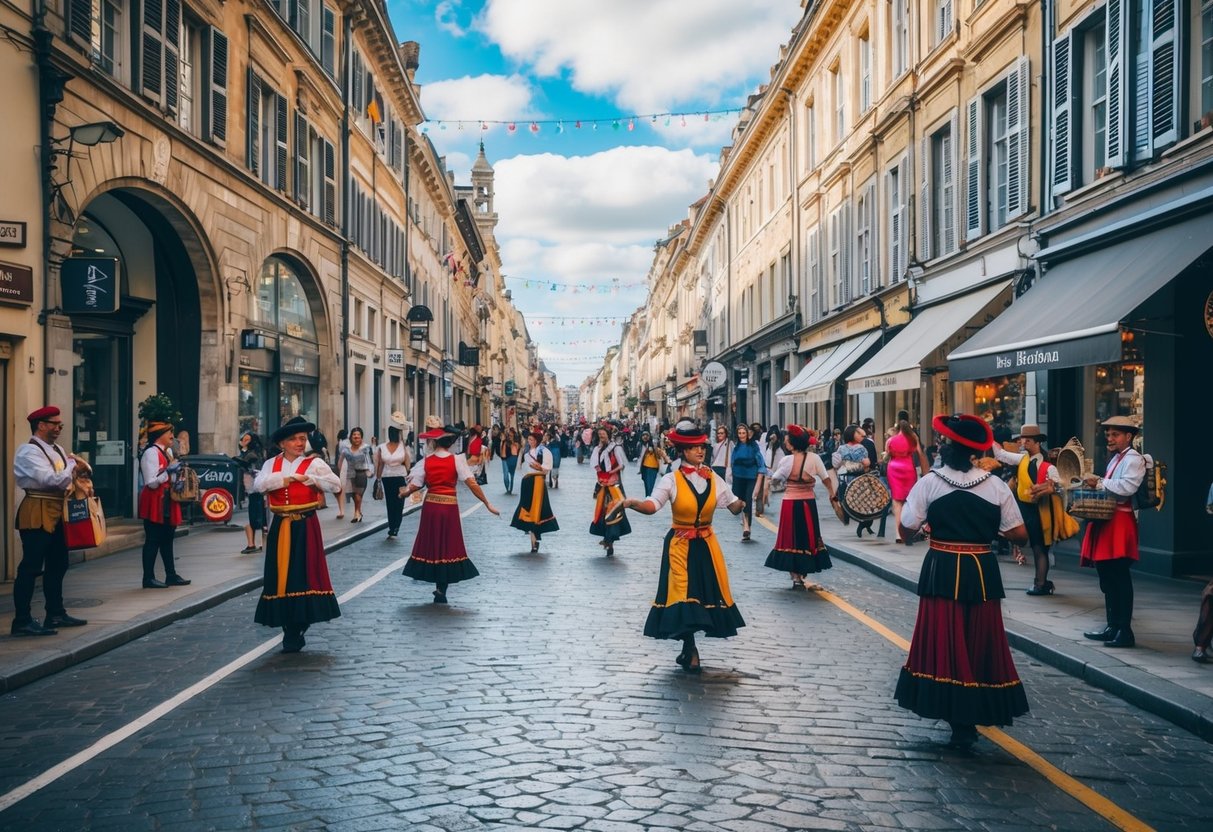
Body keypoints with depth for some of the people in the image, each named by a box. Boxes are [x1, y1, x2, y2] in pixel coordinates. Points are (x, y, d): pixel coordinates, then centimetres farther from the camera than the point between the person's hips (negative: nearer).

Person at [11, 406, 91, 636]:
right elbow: (51, 480, -22)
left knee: (57, 565, 16)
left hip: (57, 513, 9)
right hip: (37, 513, -9)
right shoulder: (29, 451, -12)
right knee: (31, 568, -6)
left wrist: (78, 464, -6)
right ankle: (22, 621, -2)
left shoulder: (57, 450, 16)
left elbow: (82, 471, 15)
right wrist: (73, 467, -8)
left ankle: (56, 614, 27)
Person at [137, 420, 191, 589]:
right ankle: (148, 578, 4)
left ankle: (171, 575, 21)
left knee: (167, 539, 14)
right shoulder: (151, 453, -16)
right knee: (153, 541, -3)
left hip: (167, 502, 9)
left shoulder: (168, 452, 13)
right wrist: (168, 471, -25)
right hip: (154, 504, -9)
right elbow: (151, 483, -21)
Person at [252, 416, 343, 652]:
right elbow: (258, 485, -10)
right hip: (280, 527, 3)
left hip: (305, 526, -3)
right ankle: (288, 628, 14)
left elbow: (336, 484, -12)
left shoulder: (314, 463, 0)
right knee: (281, 573, 4)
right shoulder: (271, 463, 8)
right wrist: (289, 478, -12)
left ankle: (296, 630, 5)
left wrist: (308, 478, -14)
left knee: (302, 573, -4)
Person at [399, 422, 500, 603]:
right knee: (448, 546, 8)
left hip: (430, 506, 1)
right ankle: (441, 589, 8)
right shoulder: (457, 460, -5)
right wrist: (487, 503, -8)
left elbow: (414, 486, -6)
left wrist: (404, 493, 15)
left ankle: (439, 588, 16)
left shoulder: (426, 461, -2)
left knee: (431, 544, 13)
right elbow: (471, 483, -12)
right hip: (449, 507, -1)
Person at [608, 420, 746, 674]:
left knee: (705, 594, 6)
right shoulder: (672, 480, -9)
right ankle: (691, 650, 10)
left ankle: (688, 649, 24)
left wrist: (742, 504, -18)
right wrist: (631, 503, -43)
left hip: (706, 544, 4)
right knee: (682, 594, -5)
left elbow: (734, 506, 5)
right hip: (680, 545, -4)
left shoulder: (714, 479, 3)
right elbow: (651, 505, -23)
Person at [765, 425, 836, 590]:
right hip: (809, 503, 2)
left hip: (790, 504, -2)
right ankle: (803, 573, 21)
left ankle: (796, 577, 6)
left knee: (791, 539, 8)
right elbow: (826, 479, -1)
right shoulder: (814, 458, -7)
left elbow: (774, 479, -1)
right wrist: (832, 494, 14)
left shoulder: (787, 460, -12)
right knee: (807, 537, 16)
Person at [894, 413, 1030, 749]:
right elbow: (1019, 533, -1)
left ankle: (959, 722, 7)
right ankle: (972, 718, 20)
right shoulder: (995, 485, -2)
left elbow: (906, 531, -8)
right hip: (981, 572, 2)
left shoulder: (929, 484, -8)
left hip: (942, 571, -2)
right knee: (979, 643, 14)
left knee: (943, 643, 6)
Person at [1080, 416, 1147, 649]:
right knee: (1107, 579, 13)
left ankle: (1124, 631, -2)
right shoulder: (1115, 459, 21)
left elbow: (1127, 487, -22)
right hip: (1106, 519, 10)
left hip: (1120, 522, -10)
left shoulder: (1134, 459, -8)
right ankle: (1113, 627, 21)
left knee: (1120, 579, -6)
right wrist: (1095, 485, 7)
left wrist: (1099, 483, -17)